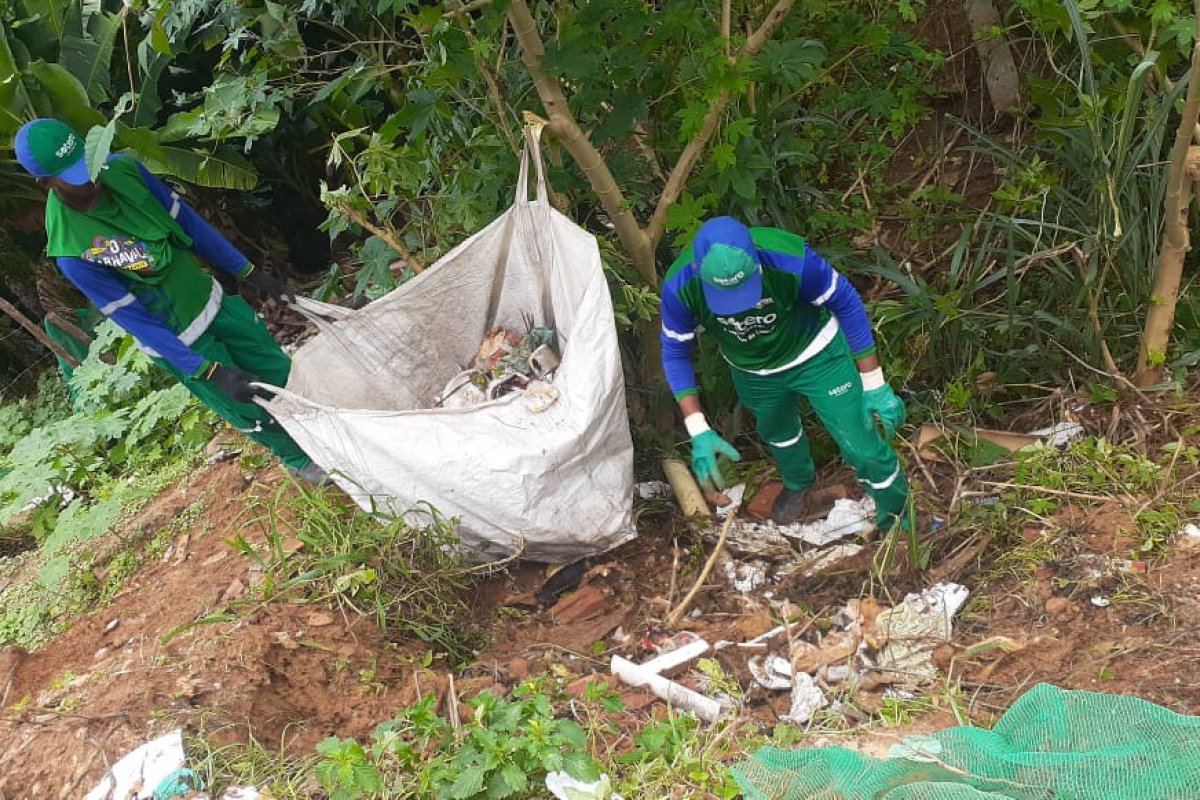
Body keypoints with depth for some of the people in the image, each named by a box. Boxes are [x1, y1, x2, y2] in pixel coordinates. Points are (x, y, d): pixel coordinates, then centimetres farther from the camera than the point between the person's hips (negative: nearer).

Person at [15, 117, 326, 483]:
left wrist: (248, 272, 3)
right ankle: (301, 459, 39)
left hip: (212, 298, 5)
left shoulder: (123, 169, -15)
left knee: (282, 373, 17)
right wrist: (209, 371, -25)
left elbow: (186, 221, -1)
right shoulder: (72, 252, -29)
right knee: (252, 414, 10)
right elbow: (135, 319, -23)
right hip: (175, 340, -5)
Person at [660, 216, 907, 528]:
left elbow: (846, 304, -21)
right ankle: (798, 483, 62)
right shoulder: (679, 287, -33)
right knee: (777, 432, 28)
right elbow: (676, 354, -15)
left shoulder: (791, 259, -39)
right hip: (752, 371, 3)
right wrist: (699, 432, -21)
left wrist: (874, 385, -16)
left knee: (862, 447, 0)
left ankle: (899, 520, 30)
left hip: (815, 354, -2)